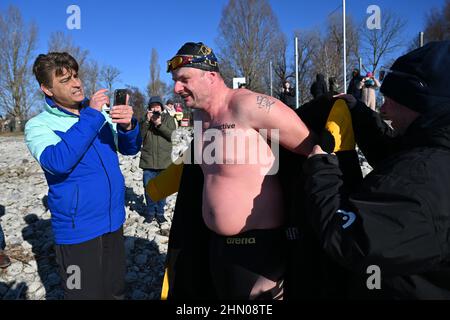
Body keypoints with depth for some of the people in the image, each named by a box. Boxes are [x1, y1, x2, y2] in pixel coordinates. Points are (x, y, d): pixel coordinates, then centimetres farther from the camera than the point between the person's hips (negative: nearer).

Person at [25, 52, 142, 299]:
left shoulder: (101, 113, 5)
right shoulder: (39, 125, -8)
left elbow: (129, 149, 1)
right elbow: (58, 162, -26)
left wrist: (128, 126, -21)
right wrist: (91, 116, -23)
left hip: (114, 221, 4)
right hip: (78, 231, -4)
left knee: (116, 291, 19)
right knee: (86, 293, 11)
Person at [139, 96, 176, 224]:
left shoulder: (168, 119, 4)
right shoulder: (145, 119, 9)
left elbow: (173, 135, -8)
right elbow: (139, 136, -2)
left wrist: (159, 124, -17)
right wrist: (147, 121, -11)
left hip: (164, 161, -1)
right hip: (148, 161, 2)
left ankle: (160, 212, 22)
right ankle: (151, 212, 25)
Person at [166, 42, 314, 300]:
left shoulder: (249, 106, -19)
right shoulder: (201, 115, 6)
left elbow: (313, 150, -15)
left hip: (259, 244, -8)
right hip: (218, 242, 8)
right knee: (225, 298, 24)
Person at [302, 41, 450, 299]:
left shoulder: (420, 178, -36)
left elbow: (343, 237, -36)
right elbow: (391, 151, 11)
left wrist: (321, 166, -24)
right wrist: (352, 108, 5)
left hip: (409, 292, -8)